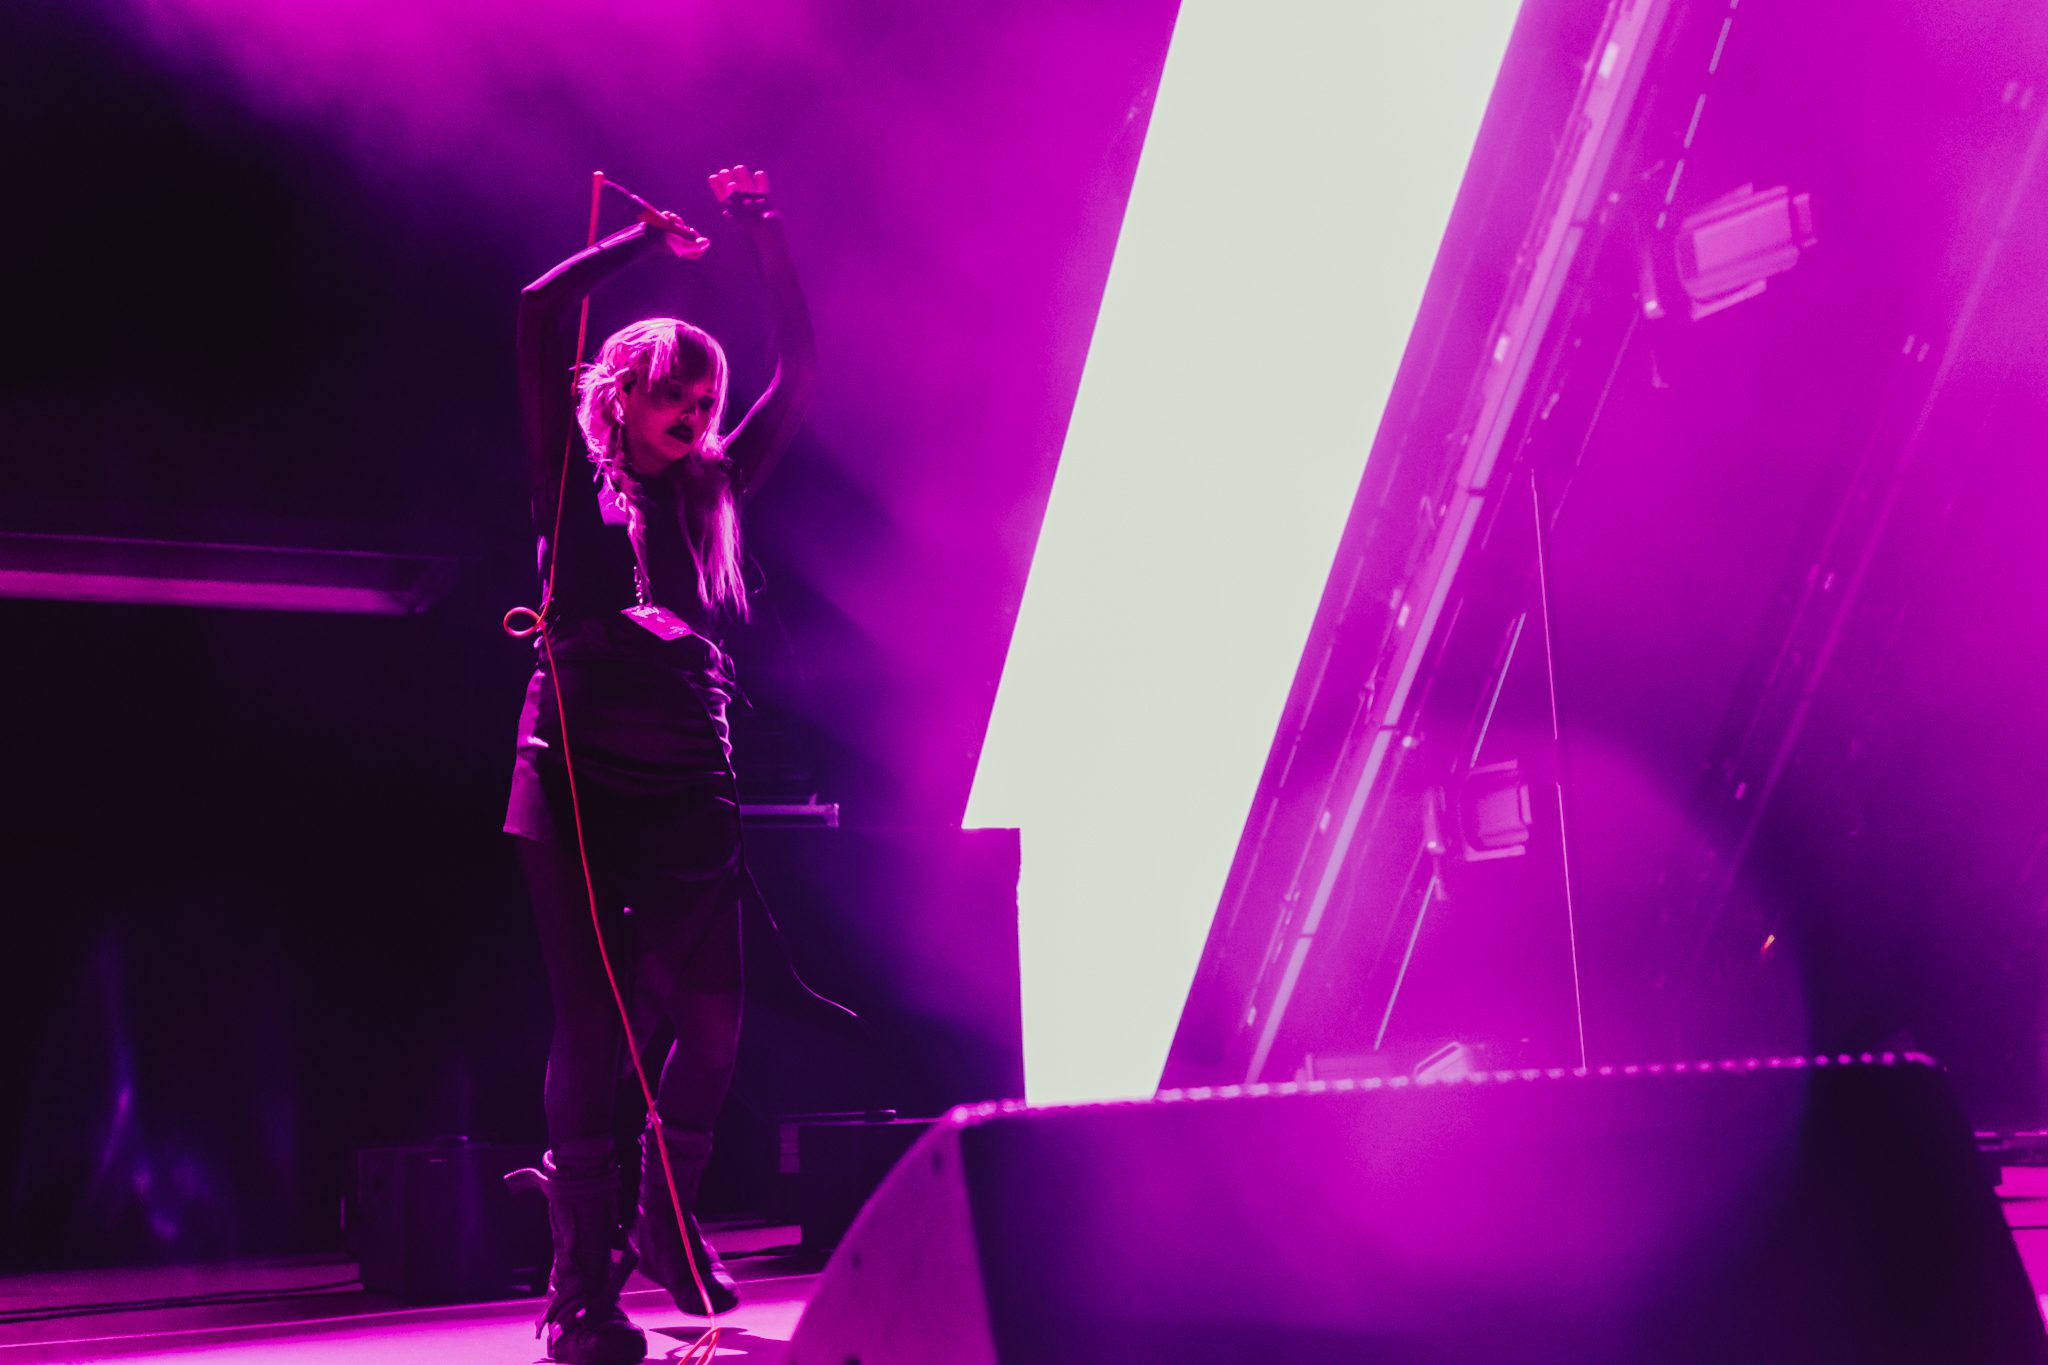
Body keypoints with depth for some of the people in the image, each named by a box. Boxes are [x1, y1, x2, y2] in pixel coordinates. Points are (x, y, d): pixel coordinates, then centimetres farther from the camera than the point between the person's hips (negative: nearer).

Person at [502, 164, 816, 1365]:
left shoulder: (713, 492, 19)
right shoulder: (577, 487, 9)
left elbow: (803, 370, 20)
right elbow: (542, 315, 0)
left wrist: (765, 233, 17)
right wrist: (649, 242, 10)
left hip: (691, 788, 4)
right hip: (581, 780, -4)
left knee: (711, 1019, 2)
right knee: (597, 1024, -6)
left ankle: (665, 1226, 25)